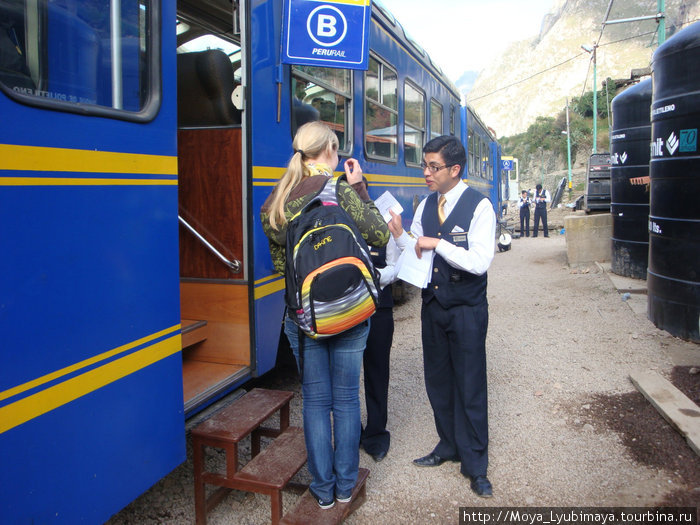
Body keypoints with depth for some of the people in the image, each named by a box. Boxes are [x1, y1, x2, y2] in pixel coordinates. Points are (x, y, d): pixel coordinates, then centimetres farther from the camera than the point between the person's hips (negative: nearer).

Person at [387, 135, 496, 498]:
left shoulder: (478, 206, -13)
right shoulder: (426, 206, 6)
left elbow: (479, 261, -22)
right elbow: (417, 254, 8)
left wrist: (437, 243, -23)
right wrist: (400, 236, -10)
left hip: (466, 309, -6)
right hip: (432, 305, 6)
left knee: (469, 386, 4)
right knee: (437, 380, 16)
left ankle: (475, 465, 20)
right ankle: (449, 446, 37)